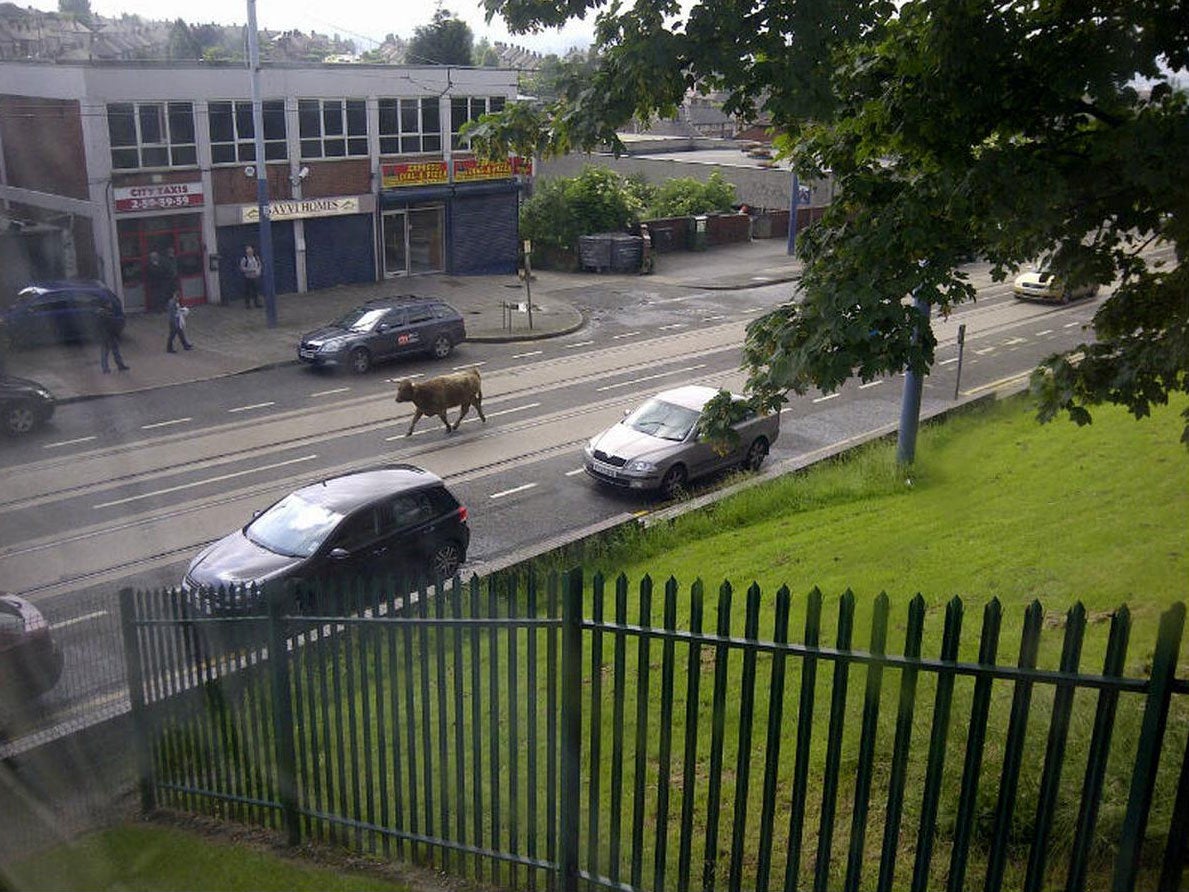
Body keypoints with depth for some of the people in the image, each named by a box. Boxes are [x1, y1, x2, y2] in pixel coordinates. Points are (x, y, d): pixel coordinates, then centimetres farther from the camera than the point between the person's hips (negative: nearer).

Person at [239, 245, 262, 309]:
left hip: (256, 277, 4)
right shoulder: (244, 259, -8)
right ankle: (247, 304, 8)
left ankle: (257, 303, 19)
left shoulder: (256, 258, 7)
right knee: (247, 291, 0)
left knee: (256, 290, 8)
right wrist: (251, 270, -18)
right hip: (248, 278, -4)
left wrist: (258, 271, -7)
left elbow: (259, 265, 12)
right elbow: (242, 268, -12)